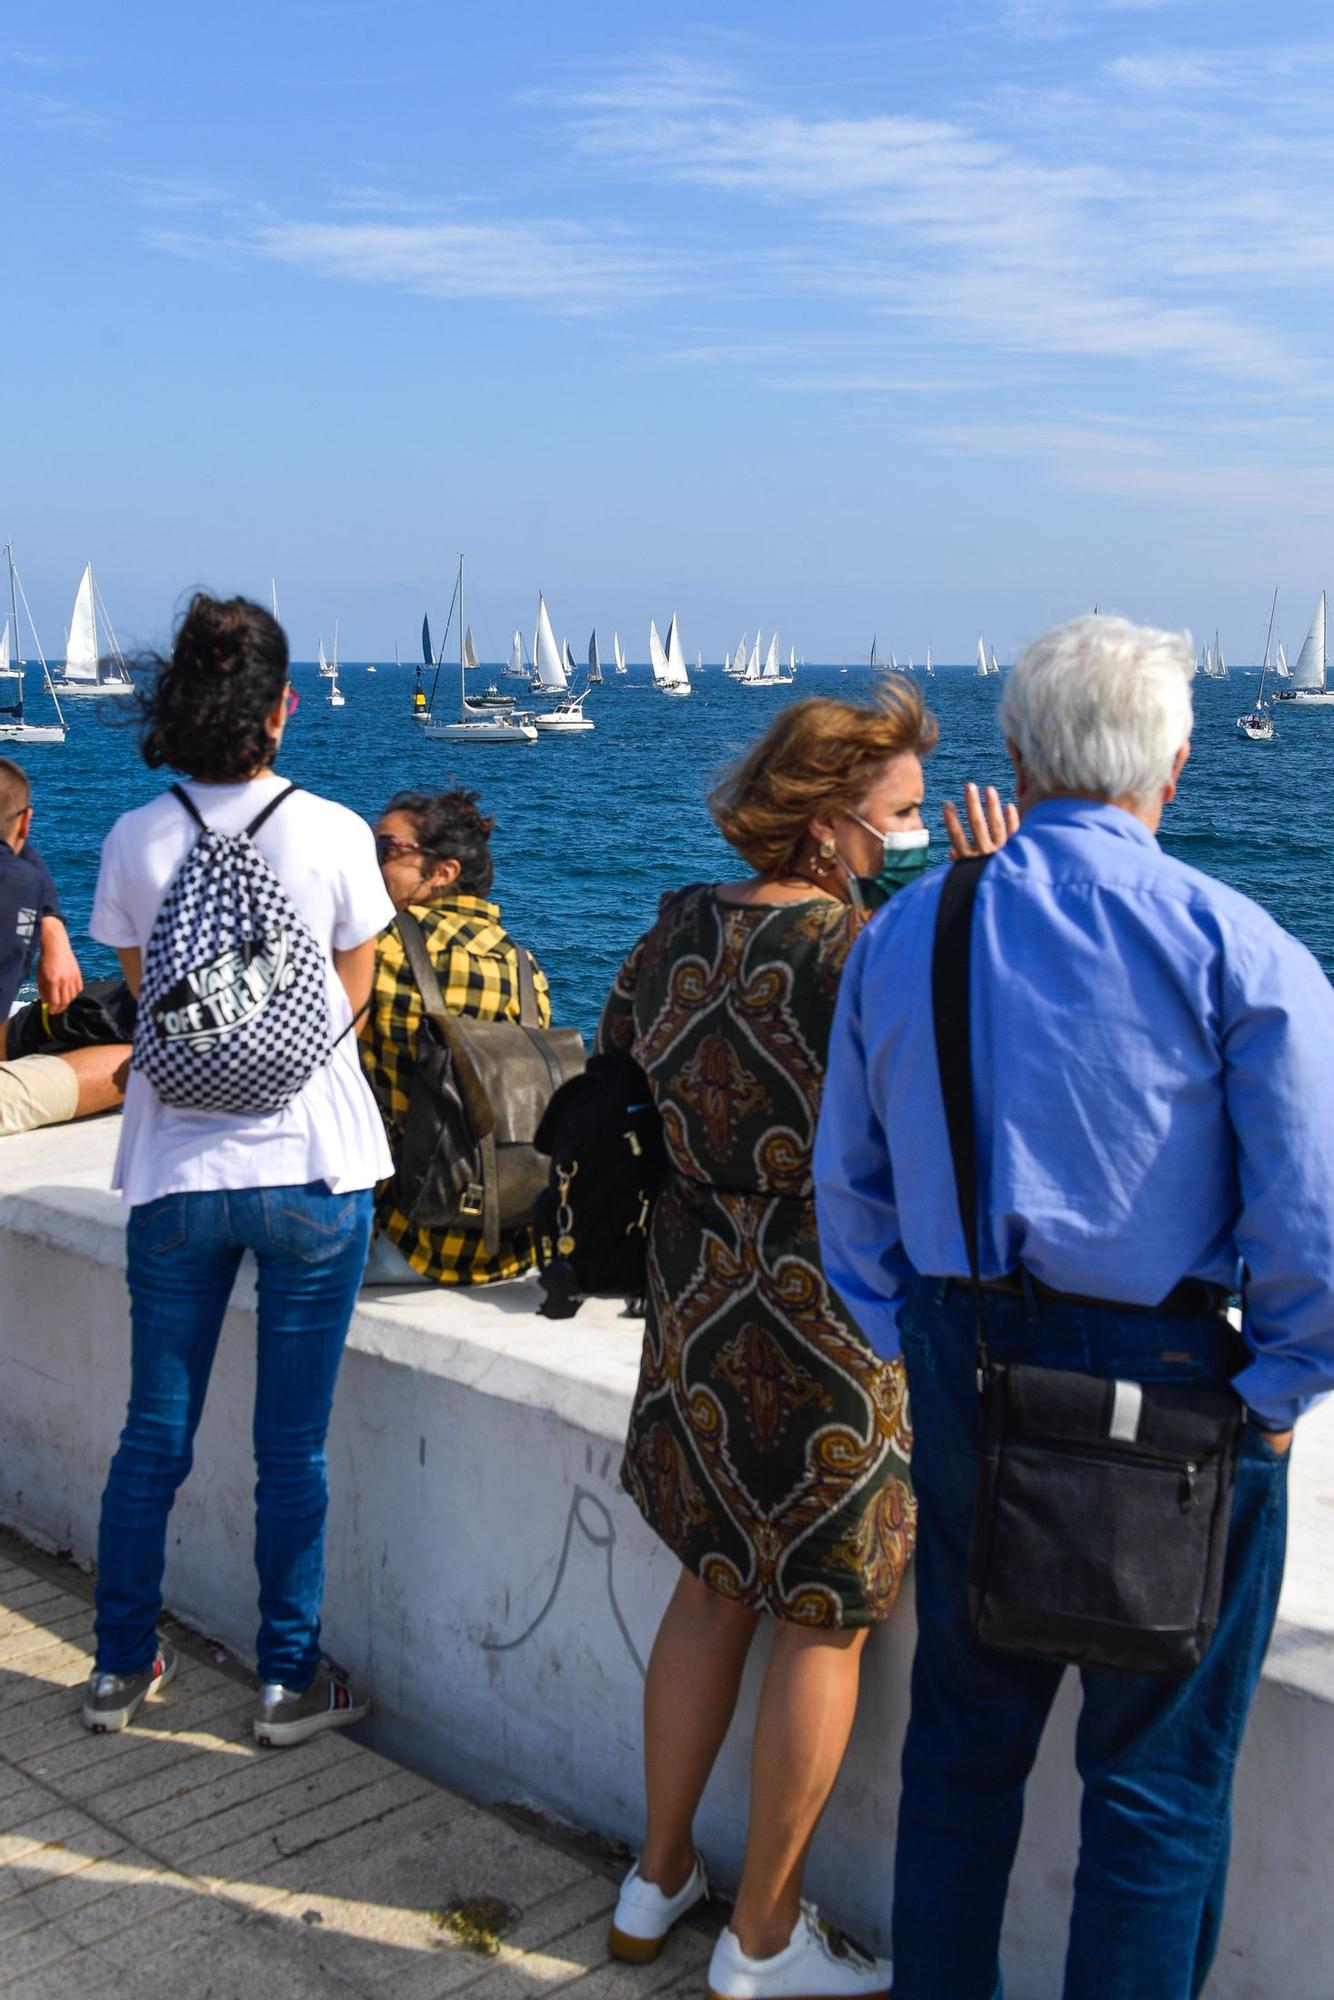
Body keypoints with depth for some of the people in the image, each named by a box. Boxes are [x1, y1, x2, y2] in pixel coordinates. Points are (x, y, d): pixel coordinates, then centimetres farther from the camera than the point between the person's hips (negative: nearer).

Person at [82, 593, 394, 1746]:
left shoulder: (135, 842, -2)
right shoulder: (332, 833, -8)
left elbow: (146, 990, 9)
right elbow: (351, 1000, 3)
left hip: (176, 1168, 2)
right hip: (313, 1170, -2)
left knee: (153, 1436, 15)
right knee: (294, 1447, 8)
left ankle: (123, 1669, 29)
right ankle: (290, 1681, 20)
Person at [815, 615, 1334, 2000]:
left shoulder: (900, 934, 3)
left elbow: (848, 1185, 10)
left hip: (964, 1370, 5)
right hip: (1165, 1383, -4)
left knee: (963, 1733, 21)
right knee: (1159, 1775, 11)